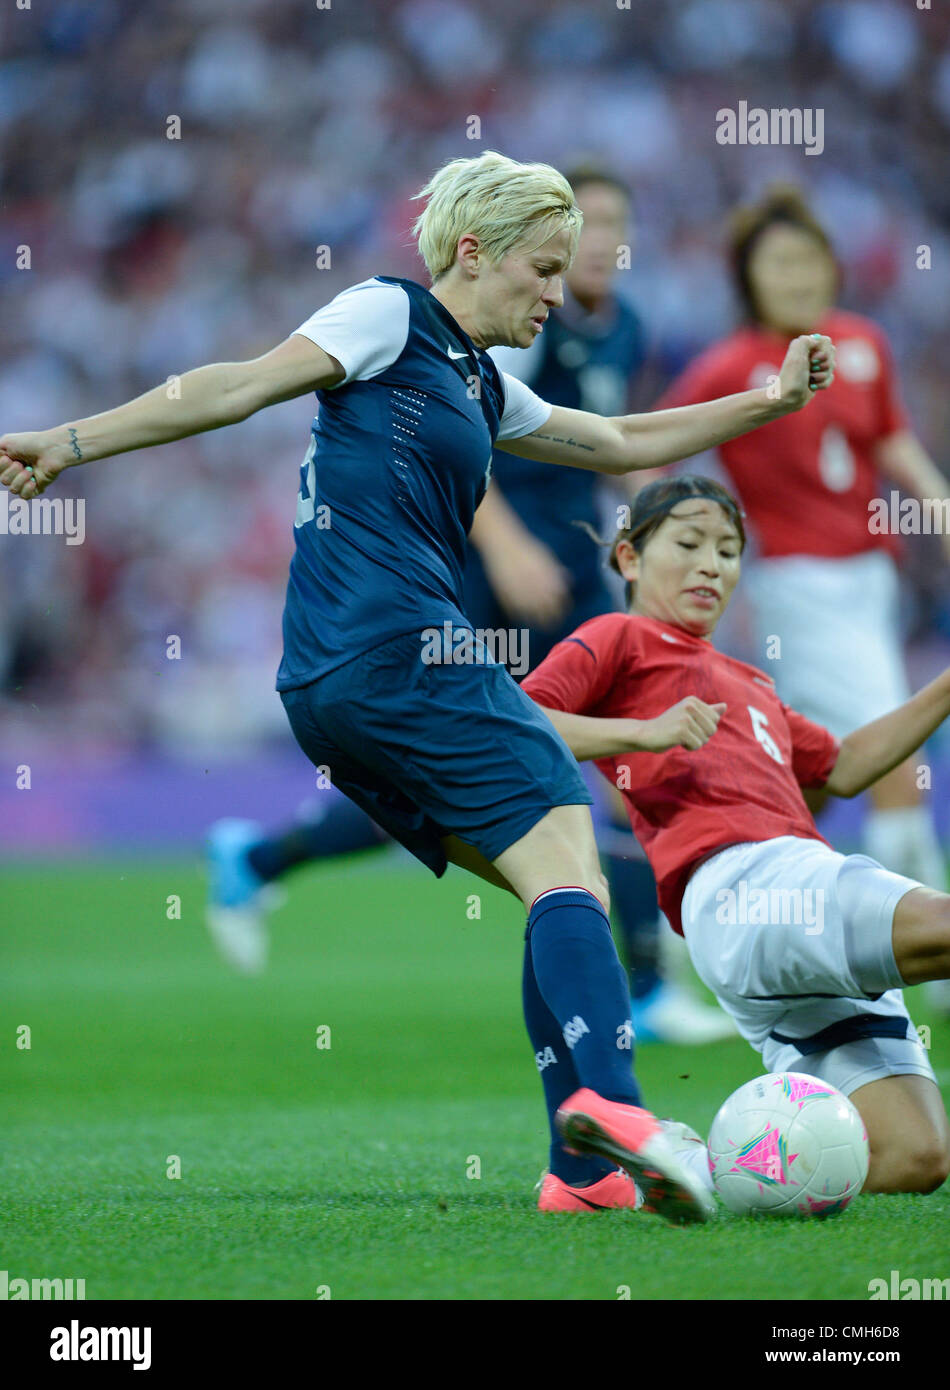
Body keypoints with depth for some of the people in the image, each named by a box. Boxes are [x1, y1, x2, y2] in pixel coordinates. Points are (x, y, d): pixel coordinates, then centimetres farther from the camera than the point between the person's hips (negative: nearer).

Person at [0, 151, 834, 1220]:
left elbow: (621, 445, 38)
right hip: (403, 650, -9)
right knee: (567, 868, -17)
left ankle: (584, 1172, -3)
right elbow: (239, 388, -5)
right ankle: (608, 1101, -37)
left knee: (560, 897, 6)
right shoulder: (390, 317, 1)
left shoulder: (479, 386, 28)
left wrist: (769, 403, 34)